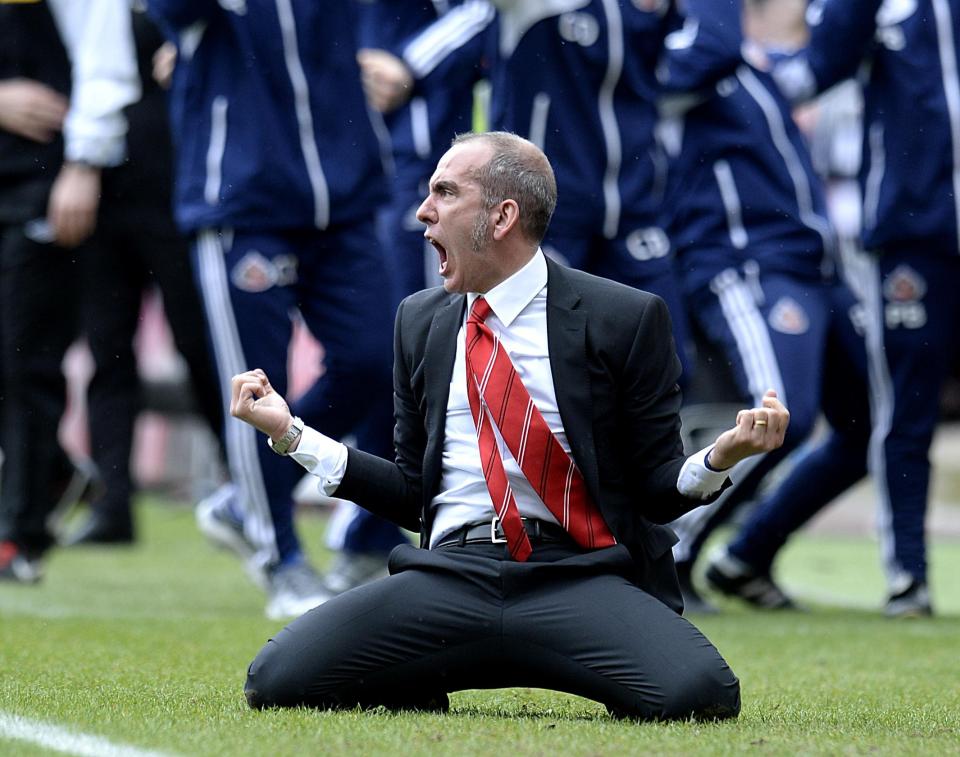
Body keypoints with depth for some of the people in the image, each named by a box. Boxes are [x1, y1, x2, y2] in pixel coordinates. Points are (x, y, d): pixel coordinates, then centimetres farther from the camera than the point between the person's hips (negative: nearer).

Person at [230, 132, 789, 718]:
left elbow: (657, 488, 6)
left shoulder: (625, 319, 4)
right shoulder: (420, 322, 18)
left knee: (698, 692, -33)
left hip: (578, 580, -3)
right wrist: (290, 433, 13)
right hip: (447, 579, 3)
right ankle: (424, 694, 8)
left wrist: (721, 457, -15)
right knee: (277, 680, -21)